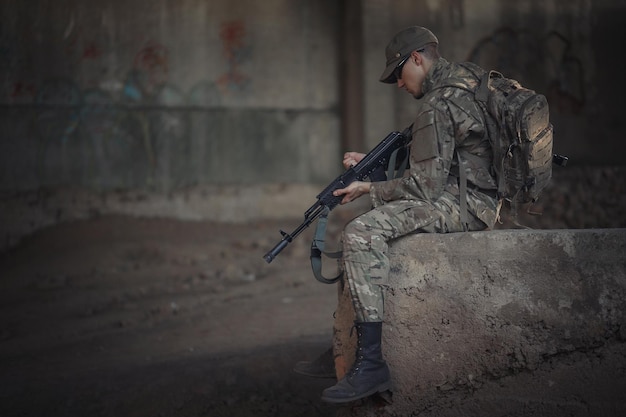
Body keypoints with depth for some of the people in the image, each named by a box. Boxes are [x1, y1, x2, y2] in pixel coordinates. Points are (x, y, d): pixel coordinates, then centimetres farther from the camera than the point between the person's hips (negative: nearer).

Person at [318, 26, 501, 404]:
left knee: (362, 232, -23)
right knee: (380, 213, 22)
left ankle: (372, 364, -27)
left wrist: (369, 189, -5)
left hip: (465, 205, -11)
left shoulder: (437, 105, -16)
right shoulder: (464, 80, 17)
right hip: (471, 196, 11)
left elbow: (425, 186, -19)